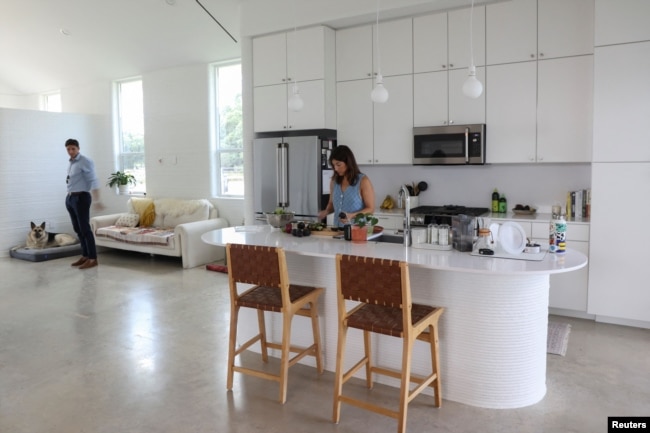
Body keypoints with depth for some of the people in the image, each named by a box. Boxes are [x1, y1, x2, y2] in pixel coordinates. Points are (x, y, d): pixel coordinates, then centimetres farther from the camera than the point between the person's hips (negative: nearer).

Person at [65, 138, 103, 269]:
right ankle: (85, 256, 19)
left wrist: (97, 200, -24)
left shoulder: (85, 161, -10)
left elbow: (93, 181, -17)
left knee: (85, 228, -9)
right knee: (78, 229, 11)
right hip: (70, 198, 9)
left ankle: (93, 258, -6)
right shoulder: (71, 163, 16)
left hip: (81, 197, -9)